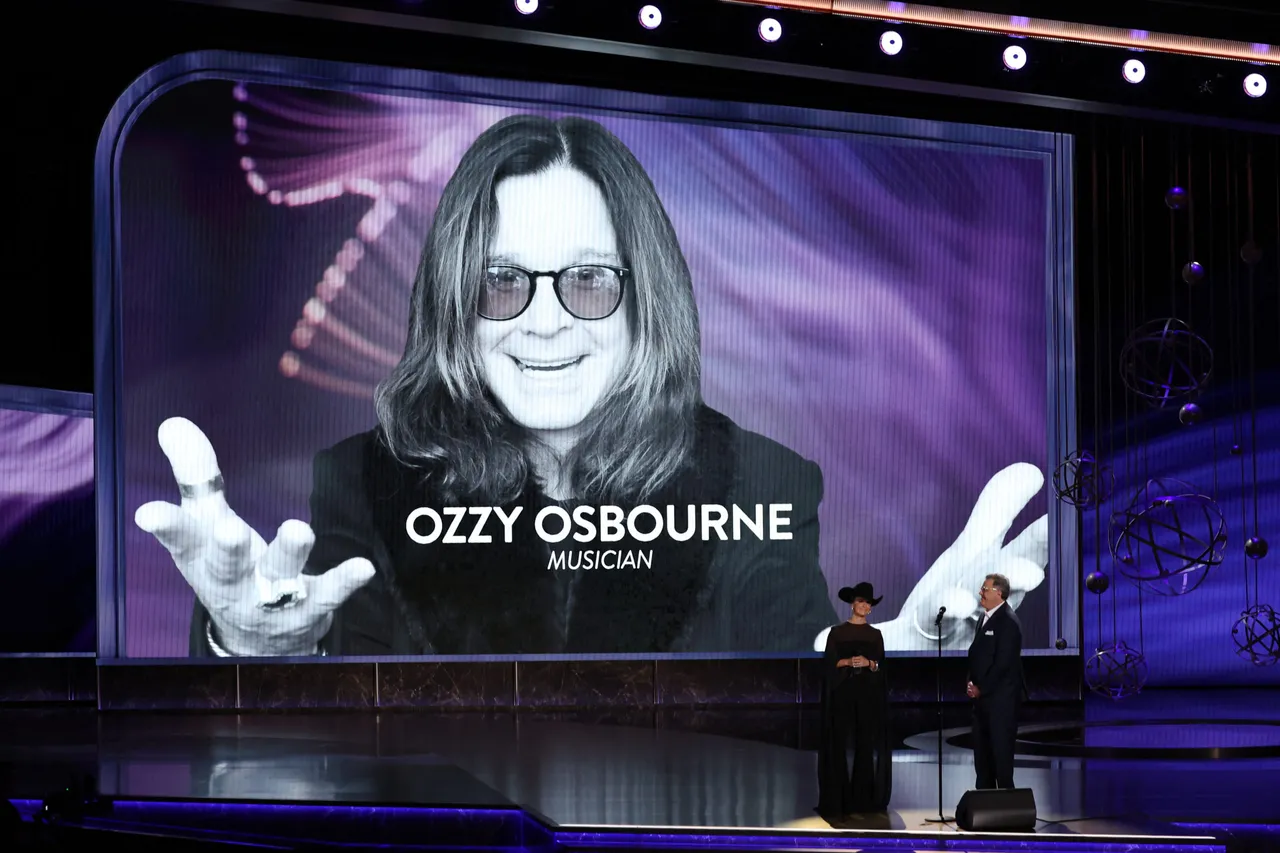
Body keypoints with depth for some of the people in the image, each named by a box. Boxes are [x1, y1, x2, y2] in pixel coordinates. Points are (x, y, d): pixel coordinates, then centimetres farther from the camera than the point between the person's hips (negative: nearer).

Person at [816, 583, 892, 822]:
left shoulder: (875, 635, 10)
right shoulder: (837, 632, 3)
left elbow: (881, 666, 7)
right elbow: (829, 663, 0)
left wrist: (869, 663, -12)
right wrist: (848, 662, -16)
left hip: (868, 693, 2)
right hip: (843, 692, -2)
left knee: (866, 745, 1)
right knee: (840, 743, -6)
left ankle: (862, 799, 7)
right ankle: (838, 799, -3)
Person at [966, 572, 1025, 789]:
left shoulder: (1008, 621, -14)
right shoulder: (984, 618, 14)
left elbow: (1003, 662, -19)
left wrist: (981, 688, -14)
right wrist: (971, 682, 4)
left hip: (1001, 697, -9)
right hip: (982, 697, 9)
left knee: (1001, 748, -5)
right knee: (982, 748, 12)